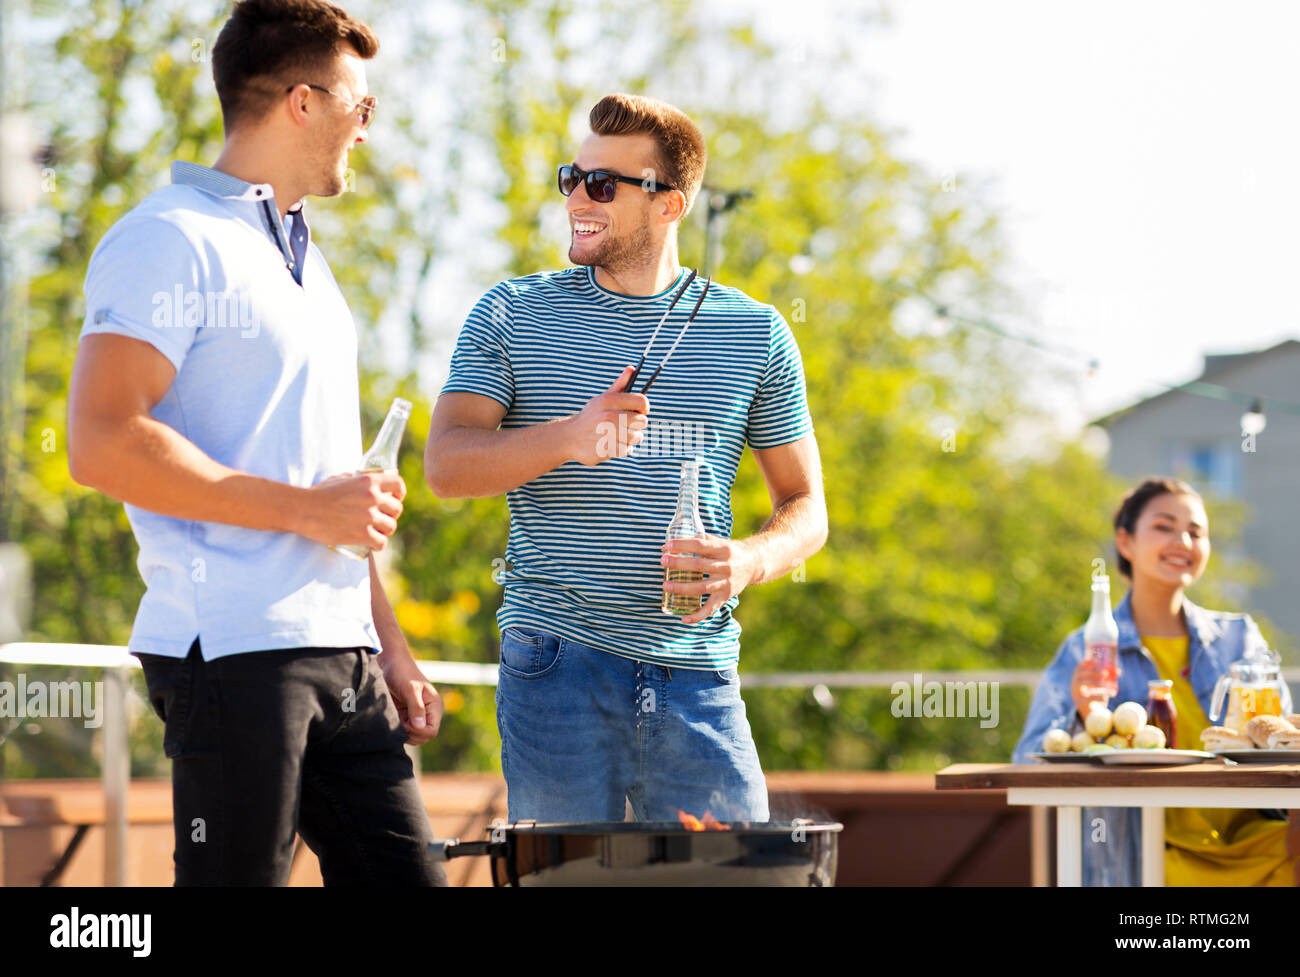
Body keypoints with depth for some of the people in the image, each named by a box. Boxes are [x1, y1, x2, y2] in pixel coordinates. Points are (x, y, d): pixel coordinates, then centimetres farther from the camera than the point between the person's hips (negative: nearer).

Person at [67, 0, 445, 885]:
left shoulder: (302, 258, 23)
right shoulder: (171, 241, -6)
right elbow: (104, 443, -17)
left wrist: (389, 646, 21)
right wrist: (306, 509, -15)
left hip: (341, 655, 8)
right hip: (234, 648, -8)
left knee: (407, 877, 4)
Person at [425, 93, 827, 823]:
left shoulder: (754, 335, 9)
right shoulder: (512, 315, 7)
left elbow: (805, 507, 13)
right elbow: (446, 466, -4)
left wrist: (751, 562, -10)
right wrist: (566, 439, -21)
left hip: (697, 675, 1)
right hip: (555, 663, -1)